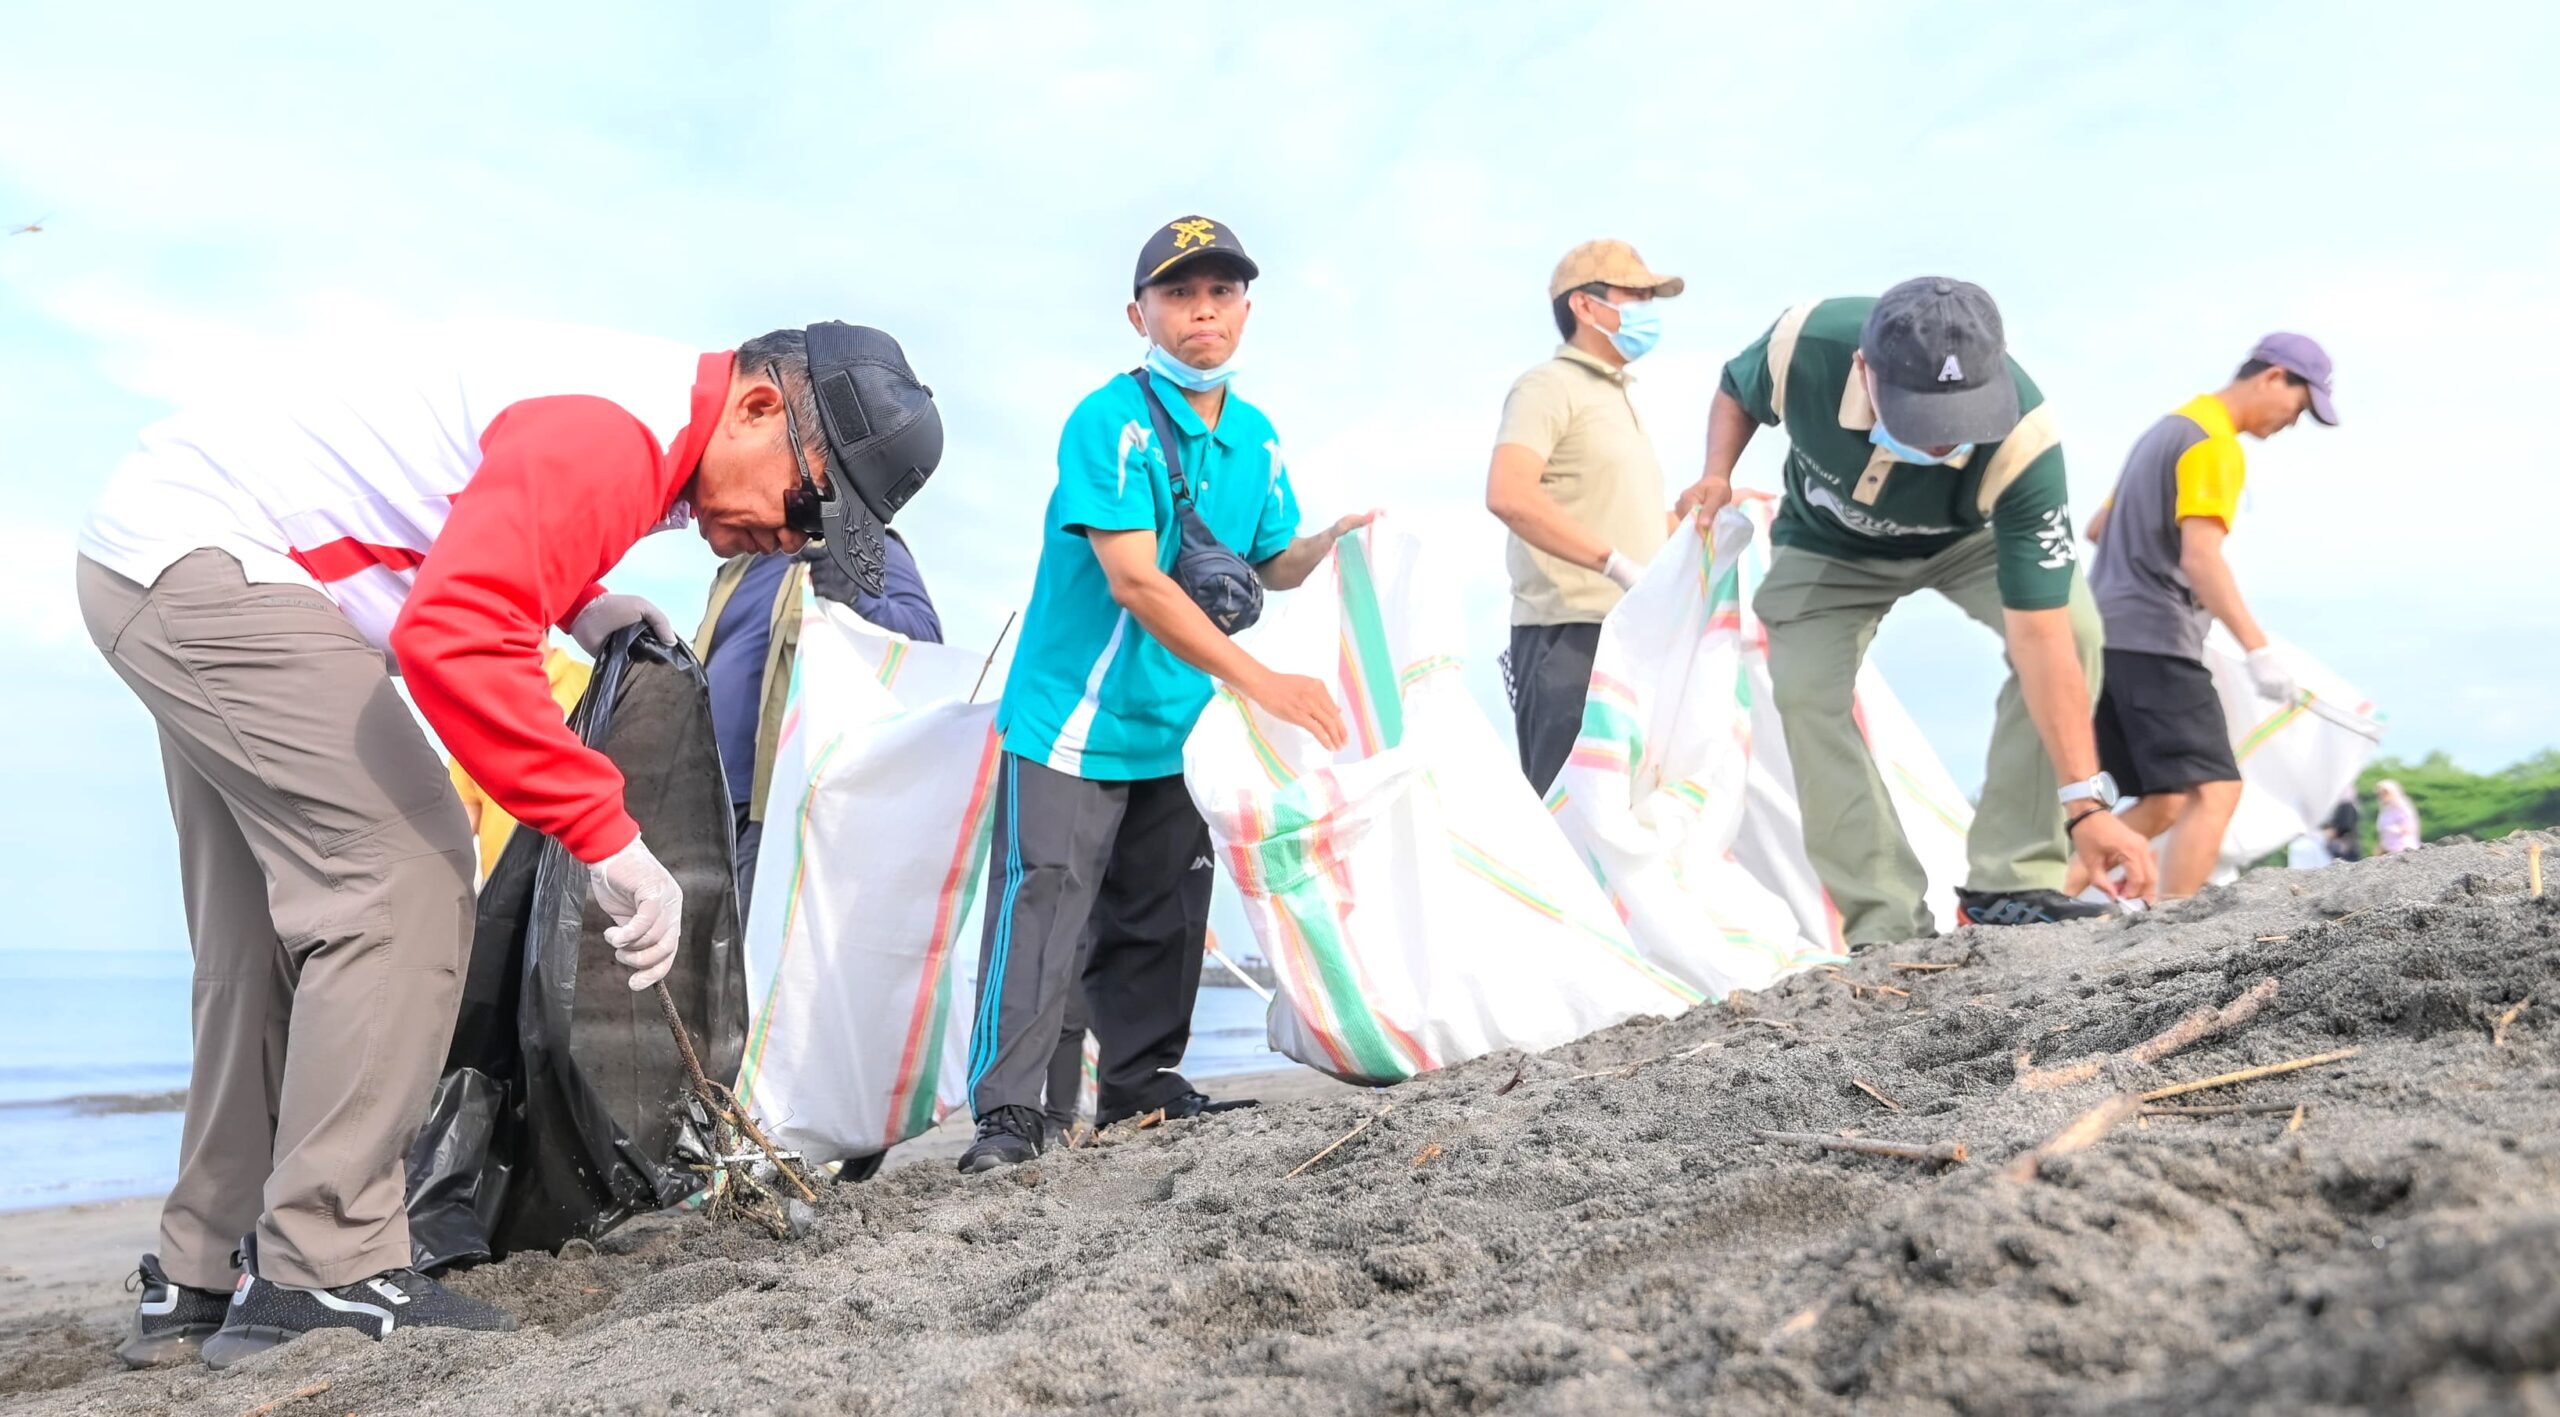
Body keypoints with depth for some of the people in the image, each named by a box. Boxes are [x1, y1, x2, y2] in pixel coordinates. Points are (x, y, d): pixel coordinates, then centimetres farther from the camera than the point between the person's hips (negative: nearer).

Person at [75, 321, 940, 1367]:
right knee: (406, 879, -17)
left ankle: (204, 1280, 20)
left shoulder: (640, 418, 6)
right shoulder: (613, 434, -27)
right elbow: (455, 639, -37)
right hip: (207, 561, -11)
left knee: (268, 941, 11)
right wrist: (610, 838, -33)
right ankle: (320, 1276, -13)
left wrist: (572, 603, 6)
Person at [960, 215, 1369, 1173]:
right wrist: (1262, 683, -26)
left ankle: (1141, 1082, 26)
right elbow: (1136, 582, -24)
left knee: (1162, 914, 12)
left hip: (1177, 726, 7)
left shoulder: (1256, 439, 7)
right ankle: (1005, 1112, -4)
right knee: (1042, 902, -11)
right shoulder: (1109, 422, -16)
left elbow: (1271, 565, 18)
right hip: (1071, 719, -7)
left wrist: (1336, 542, -5)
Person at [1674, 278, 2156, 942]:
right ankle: (1887, 924, -7)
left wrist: (2086, 801, -42)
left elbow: (2040, 636, -39)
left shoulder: (2022, 440, -41)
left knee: (2072, 624, -25)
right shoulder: (1804, 345, -37)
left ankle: (2011, 882, -16)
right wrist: (1717, 474, -28)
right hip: (1828, 546, 1)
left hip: (1970, 539, -1)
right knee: (1805, 694, -17)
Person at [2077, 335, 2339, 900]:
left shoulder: (2169, 428, 21)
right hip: (2156, 641, -10)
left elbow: (2099, 528, 28)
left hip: (2108, 636, 10)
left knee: (2163, 803, 12)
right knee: (2214, 791, -14)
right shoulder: (2216, 445, -9)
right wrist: (2258, 649, -26)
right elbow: (2201, 558, -21)